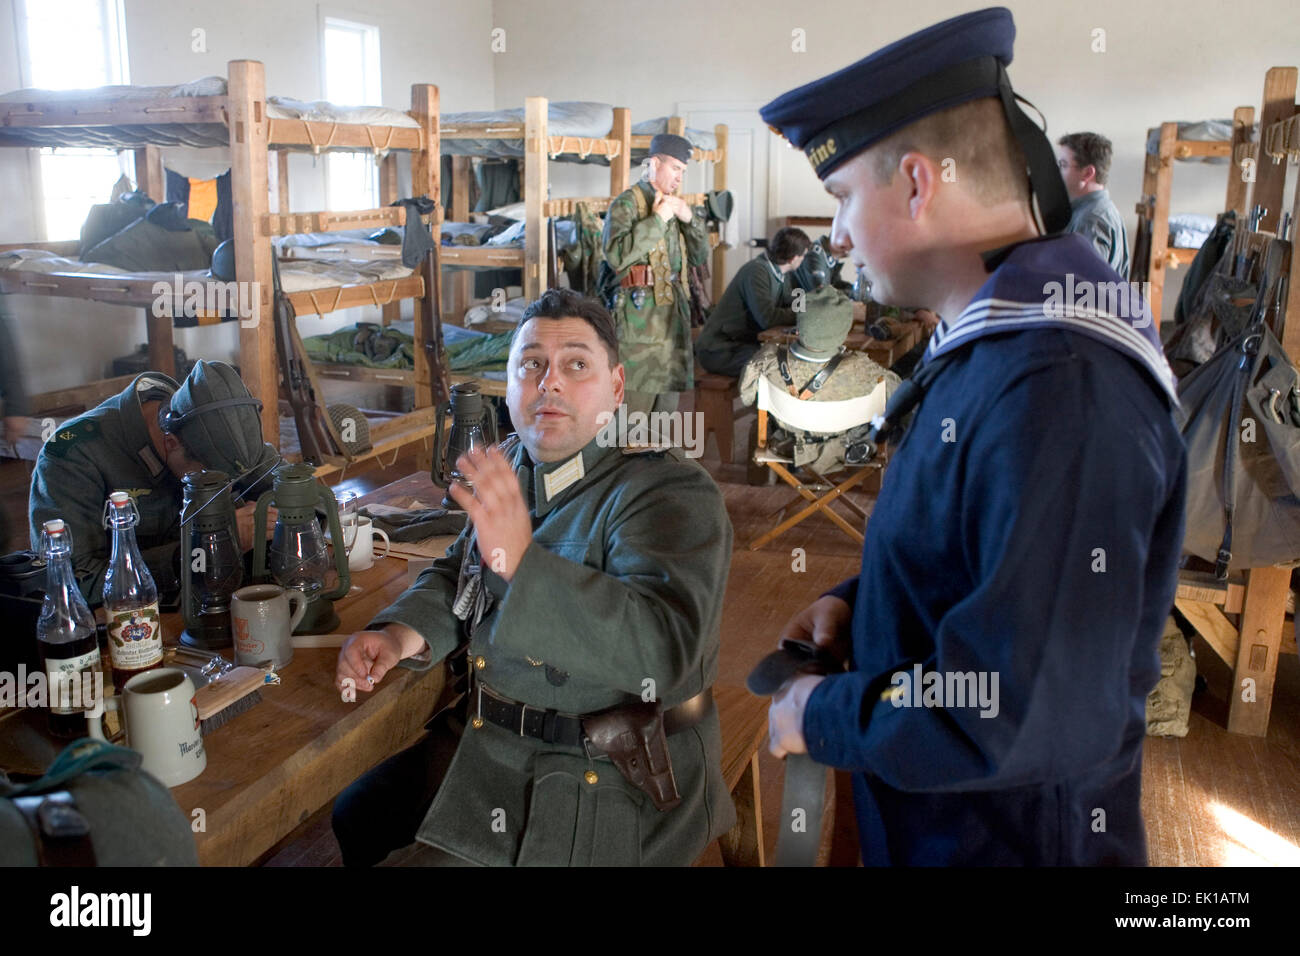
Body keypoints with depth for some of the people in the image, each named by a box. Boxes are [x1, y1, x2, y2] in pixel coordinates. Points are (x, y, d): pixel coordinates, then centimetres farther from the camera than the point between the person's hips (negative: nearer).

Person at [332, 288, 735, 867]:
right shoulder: (511, 466, 3)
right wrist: (402, 633, -3)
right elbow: (456, 575, 18)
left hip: (602, 791, -7)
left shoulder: (671, 493, -20)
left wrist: (520, 561, -41)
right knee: (348, 826, 14)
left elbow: (661, 649, -34)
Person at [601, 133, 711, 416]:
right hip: (639, 316, -8)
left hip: (674, 315, 8)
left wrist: (689, 219, 3)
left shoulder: (672, 205, 19)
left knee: (668, 399, 12)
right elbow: (616, 255, -20)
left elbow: (700, 257, 19)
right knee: (634, 404, -11)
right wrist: (658, 219, -17)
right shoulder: (627, 203, -3)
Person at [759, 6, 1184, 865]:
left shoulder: (1059, 387, -30)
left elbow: (1036, 715, -33)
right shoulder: (991, 345, 3)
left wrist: (820, 717, -20)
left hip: (1018, 836, -8)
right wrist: (856, 600, 1)